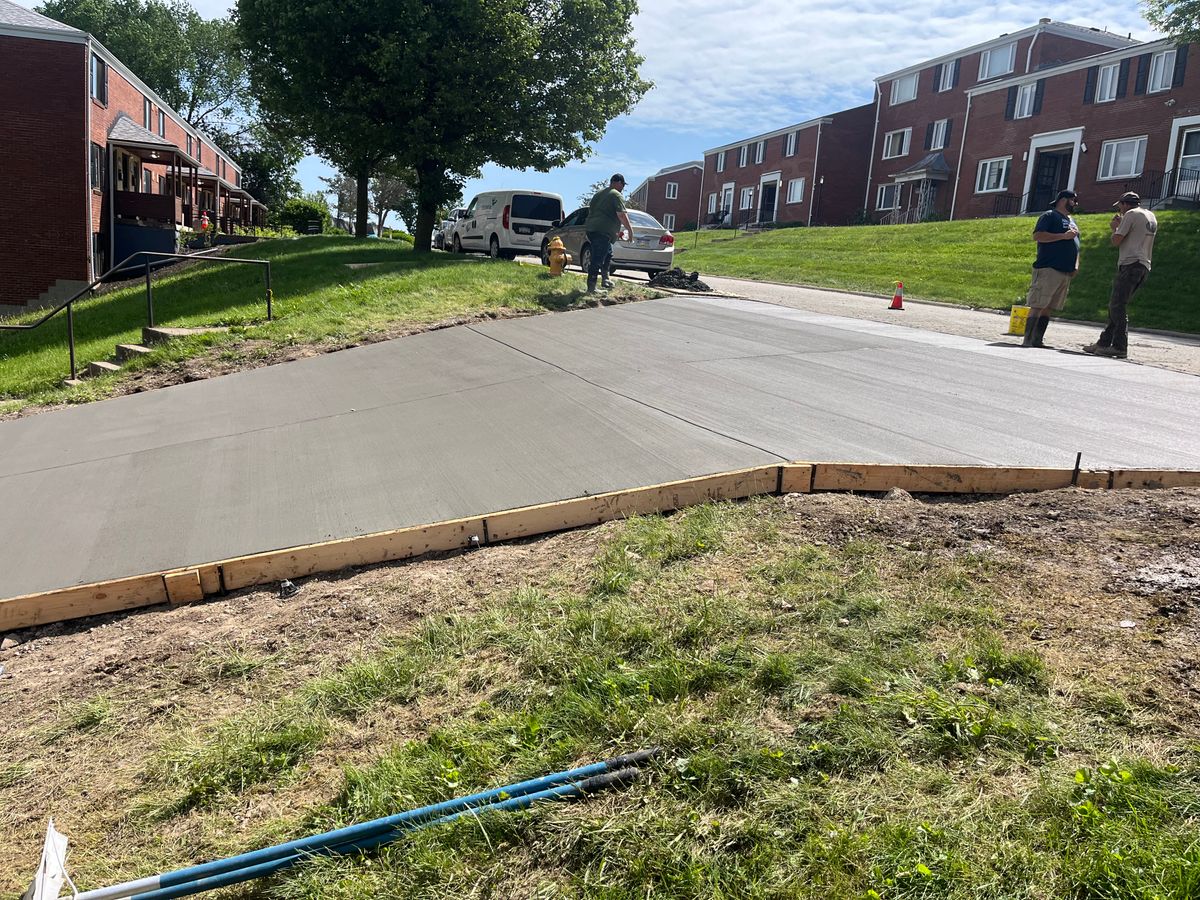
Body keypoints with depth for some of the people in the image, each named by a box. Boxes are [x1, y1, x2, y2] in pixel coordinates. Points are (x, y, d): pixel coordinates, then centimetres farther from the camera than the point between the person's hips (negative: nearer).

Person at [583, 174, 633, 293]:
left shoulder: (599, 193, 21)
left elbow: (591, 210, 30)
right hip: (603, 231, -9)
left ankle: (605, 279, 26)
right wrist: (630, 229, -6)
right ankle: (591, 287, -13)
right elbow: (621, 215, -16)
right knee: (597, 260, -10)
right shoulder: (617, 196, -5)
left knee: (608, 254, 24)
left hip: (590, 228, 9)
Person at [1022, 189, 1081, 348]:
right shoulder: (1049, 216, 0)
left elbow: (1075, 246, 31)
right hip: (1048, 269, -8)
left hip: (1066, 272, 8)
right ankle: (1027, 340, -14)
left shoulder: (1072, 221, 26)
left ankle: (1038, 340, 8)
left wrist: (1076, 266, 16)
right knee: (1037, 306, -12)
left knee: (1049, 308, 6)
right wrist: (1064, 236, -17)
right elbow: (1037, 235, -14)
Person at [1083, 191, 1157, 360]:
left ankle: (1120, 347, -17)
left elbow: (1116, 241, -8)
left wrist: (1115, 228, 11)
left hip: (1130, 264, -9)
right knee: (1115, 305, 11)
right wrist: (1120, 226, 28)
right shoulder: (1151, 217, 23)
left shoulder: (1130, 215, -3)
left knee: (1118, 305, -12)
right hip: (1144, 265, 9)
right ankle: (1104, 342, 10)